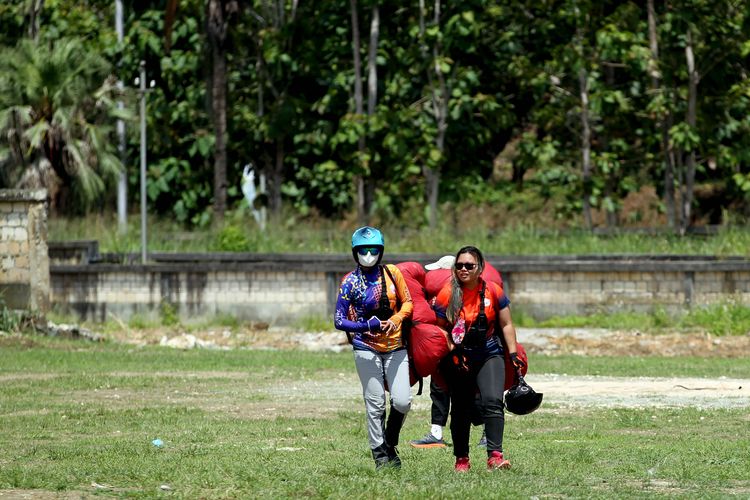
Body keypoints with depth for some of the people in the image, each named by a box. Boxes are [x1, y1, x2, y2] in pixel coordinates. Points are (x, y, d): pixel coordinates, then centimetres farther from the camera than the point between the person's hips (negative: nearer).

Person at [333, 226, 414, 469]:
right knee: (375, 404, -4)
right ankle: (380, 456, 6)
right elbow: (339, 321, -5)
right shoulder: (350, 282, -4)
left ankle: (390, 445, 19)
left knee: (402, 401, -6)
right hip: (366, 347, -2)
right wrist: (367, 326, -19)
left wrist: (396, 319, -12)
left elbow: (407, 303, 9)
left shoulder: (392, 273, 3)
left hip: (395, 347, 2)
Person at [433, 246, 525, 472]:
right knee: (461, 409, 7)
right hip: (459, 359, 0)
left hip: (489, 355, 0)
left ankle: (495, 455, -25)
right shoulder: (447, 295, -6)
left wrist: (513, 354, 0)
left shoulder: (493, 291, -2)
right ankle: (461, 459, 20)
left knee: (493, 402, -18)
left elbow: (506, 325, 6)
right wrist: (450, 356, -8)